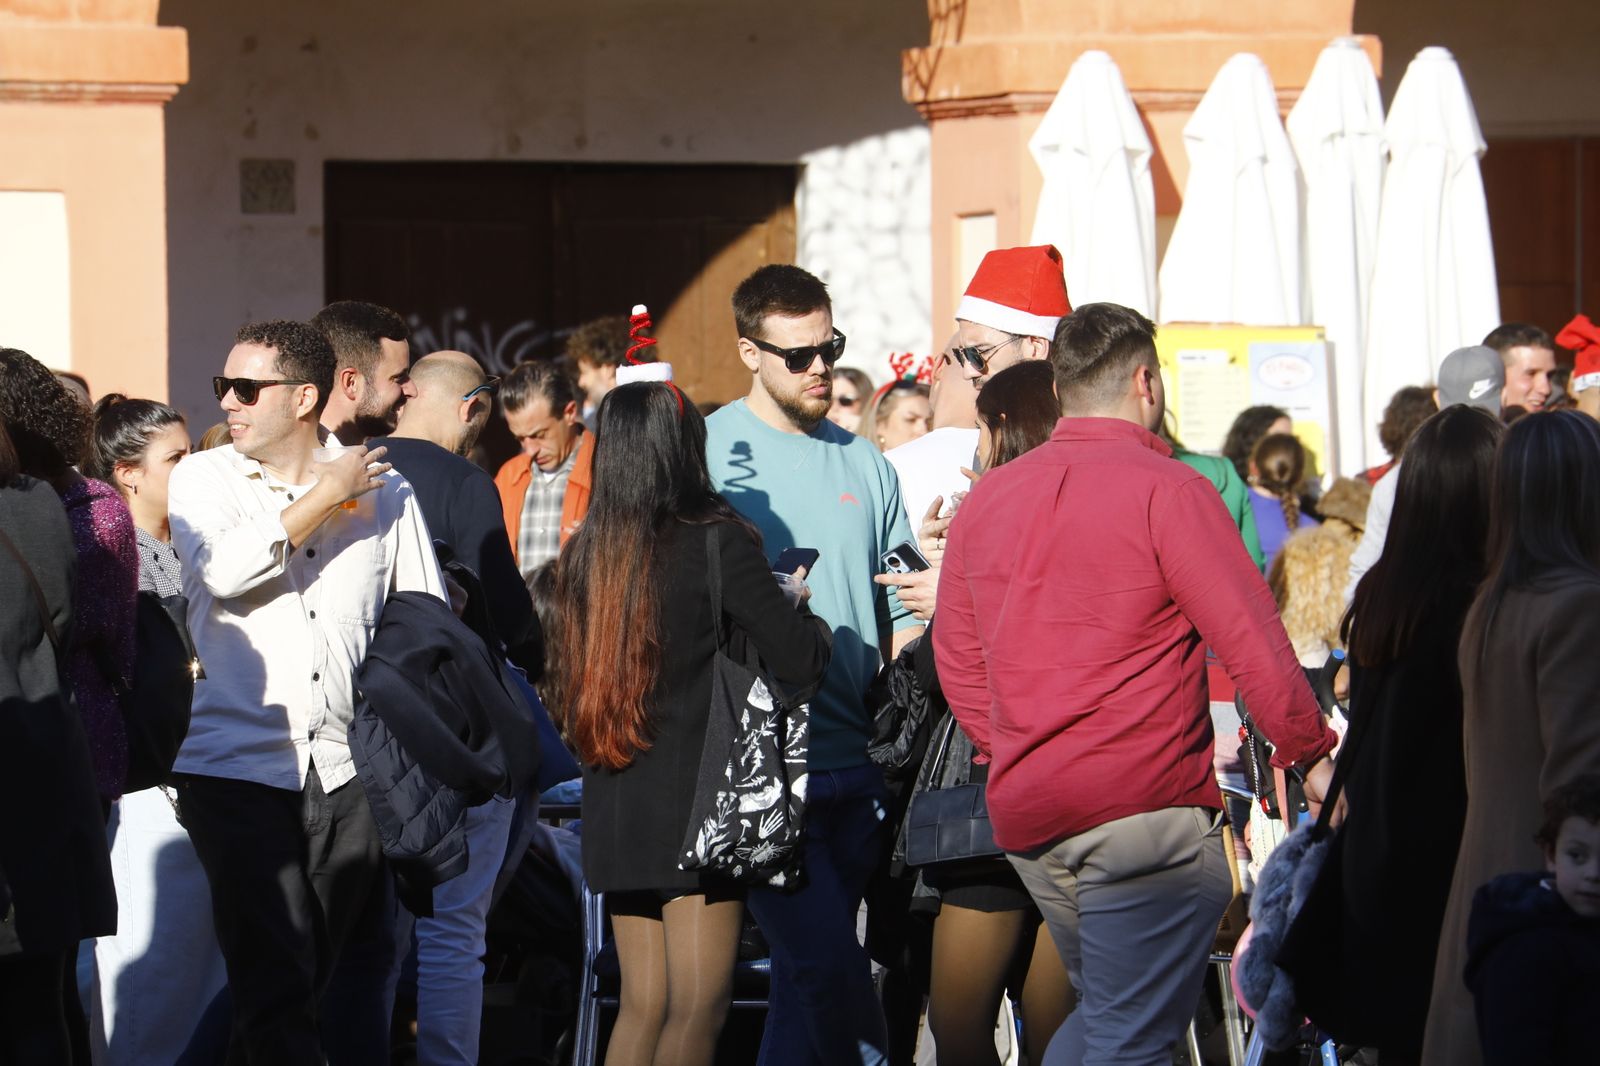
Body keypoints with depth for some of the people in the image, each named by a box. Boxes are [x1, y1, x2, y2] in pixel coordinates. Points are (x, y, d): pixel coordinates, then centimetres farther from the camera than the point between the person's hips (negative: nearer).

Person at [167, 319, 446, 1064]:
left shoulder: (382, 491, 8)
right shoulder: (202, 481, 5)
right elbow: (224, 570, -16)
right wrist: (326, 496, -7)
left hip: (348, 770, 2)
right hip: (240, 766, -2)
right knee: (273, 982, -7)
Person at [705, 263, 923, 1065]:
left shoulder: (863, 464, 13)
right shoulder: (710, 454, -2)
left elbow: (903, 608, 15)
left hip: (855, 765, 5)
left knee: (810, 973, 11)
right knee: (827, 965, -13)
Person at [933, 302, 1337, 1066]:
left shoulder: (987, 498, 11)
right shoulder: (1167, 490, -9)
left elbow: (956, 659, 16)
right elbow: (1253, 642, -10)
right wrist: (1311, 753, 1)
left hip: (1022, 817, 7)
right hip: (1146, 804, -7)